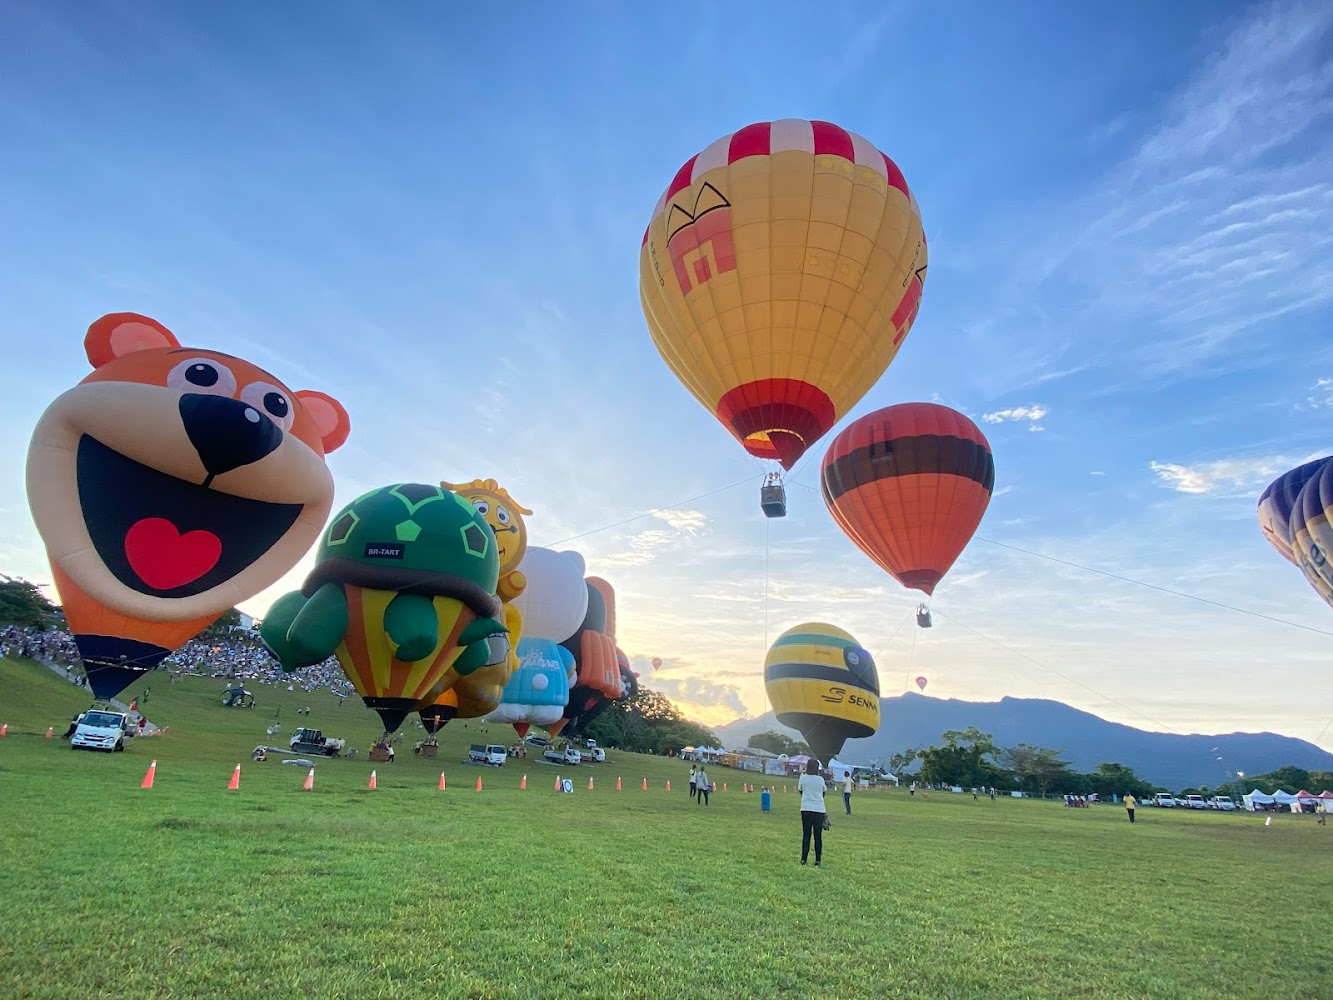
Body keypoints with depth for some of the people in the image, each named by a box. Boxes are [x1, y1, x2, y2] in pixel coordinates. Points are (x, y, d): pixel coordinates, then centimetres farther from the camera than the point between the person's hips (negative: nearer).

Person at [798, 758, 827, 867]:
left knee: (806, 835, 5)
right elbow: (824, 791, 14)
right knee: (818, 836, 7)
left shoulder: (803, 778, -2)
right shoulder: (820, 779, -1)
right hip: (819, 810, 0)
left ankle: (803, 859, 6)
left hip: (806, 809, 0)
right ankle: (818, 861, 8)